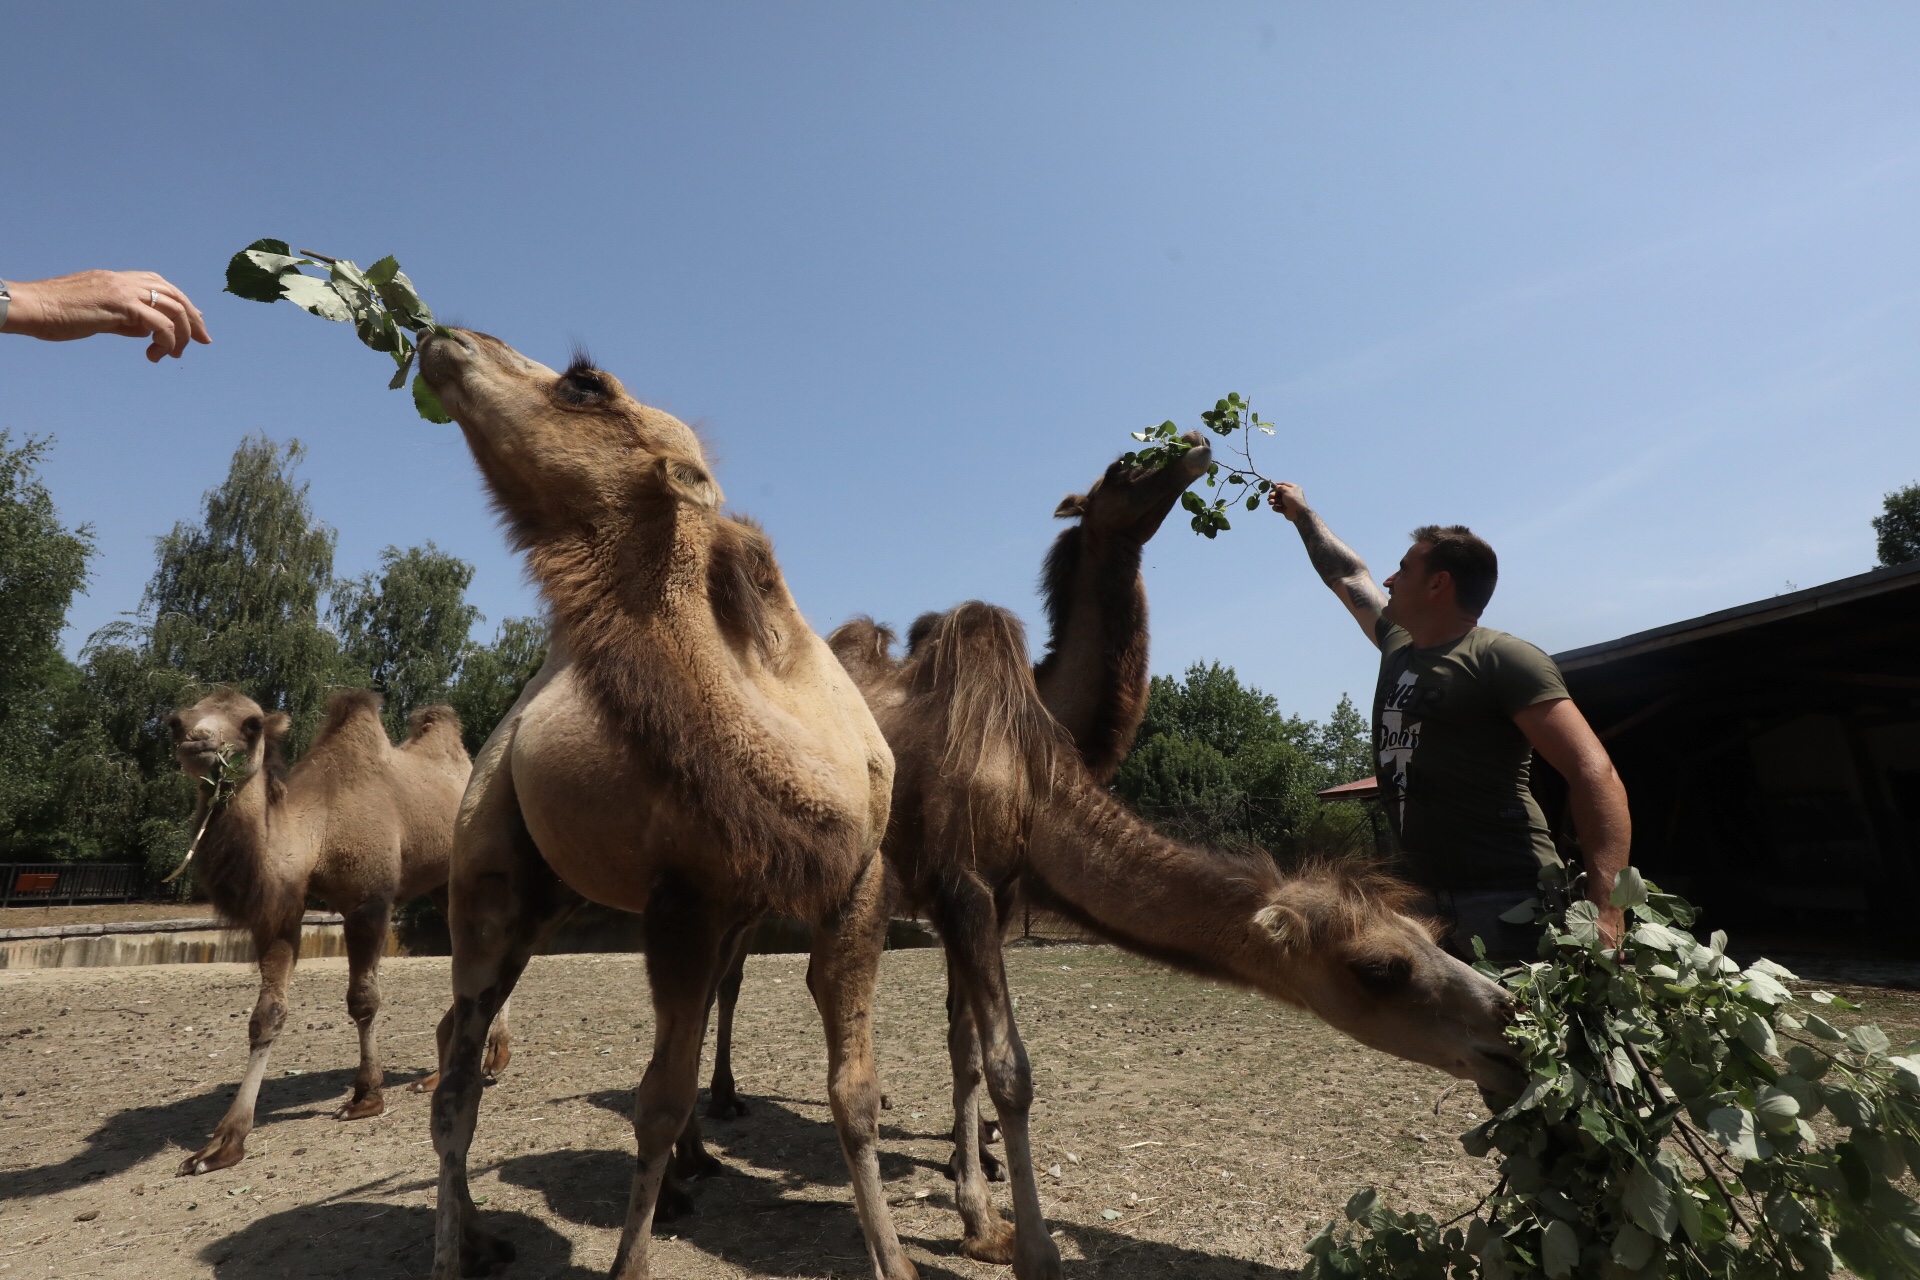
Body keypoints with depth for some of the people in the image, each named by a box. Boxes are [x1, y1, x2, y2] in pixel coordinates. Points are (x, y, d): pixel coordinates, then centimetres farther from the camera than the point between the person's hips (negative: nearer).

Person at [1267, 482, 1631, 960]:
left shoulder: (1503, 659, -9)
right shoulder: (1398, 647, 13)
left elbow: (1595, 774, -17)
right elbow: (1348, 576, 30)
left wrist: (1604, 910, -27)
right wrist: (1301, 513, 40)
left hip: (1509, 903, -7)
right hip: (1431, 901, 8)